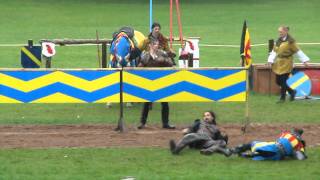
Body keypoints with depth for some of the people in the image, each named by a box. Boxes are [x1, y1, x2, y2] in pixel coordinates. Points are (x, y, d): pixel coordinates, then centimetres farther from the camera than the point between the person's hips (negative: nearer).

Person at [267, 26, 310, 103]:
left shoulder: (290, 41, -9)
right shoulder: (278, 41, 11)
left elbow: (298, 51, -6)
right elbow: (274, 51, 14)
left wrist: (304, 60, -5)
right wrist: (271, 60, 2)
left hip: (286, 64, -7)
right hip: (278, 64, 7)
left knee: (283, 81, -6)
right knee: (278, 81, 9)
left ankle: (282, 98, 8)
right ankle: (292, 92, 27)